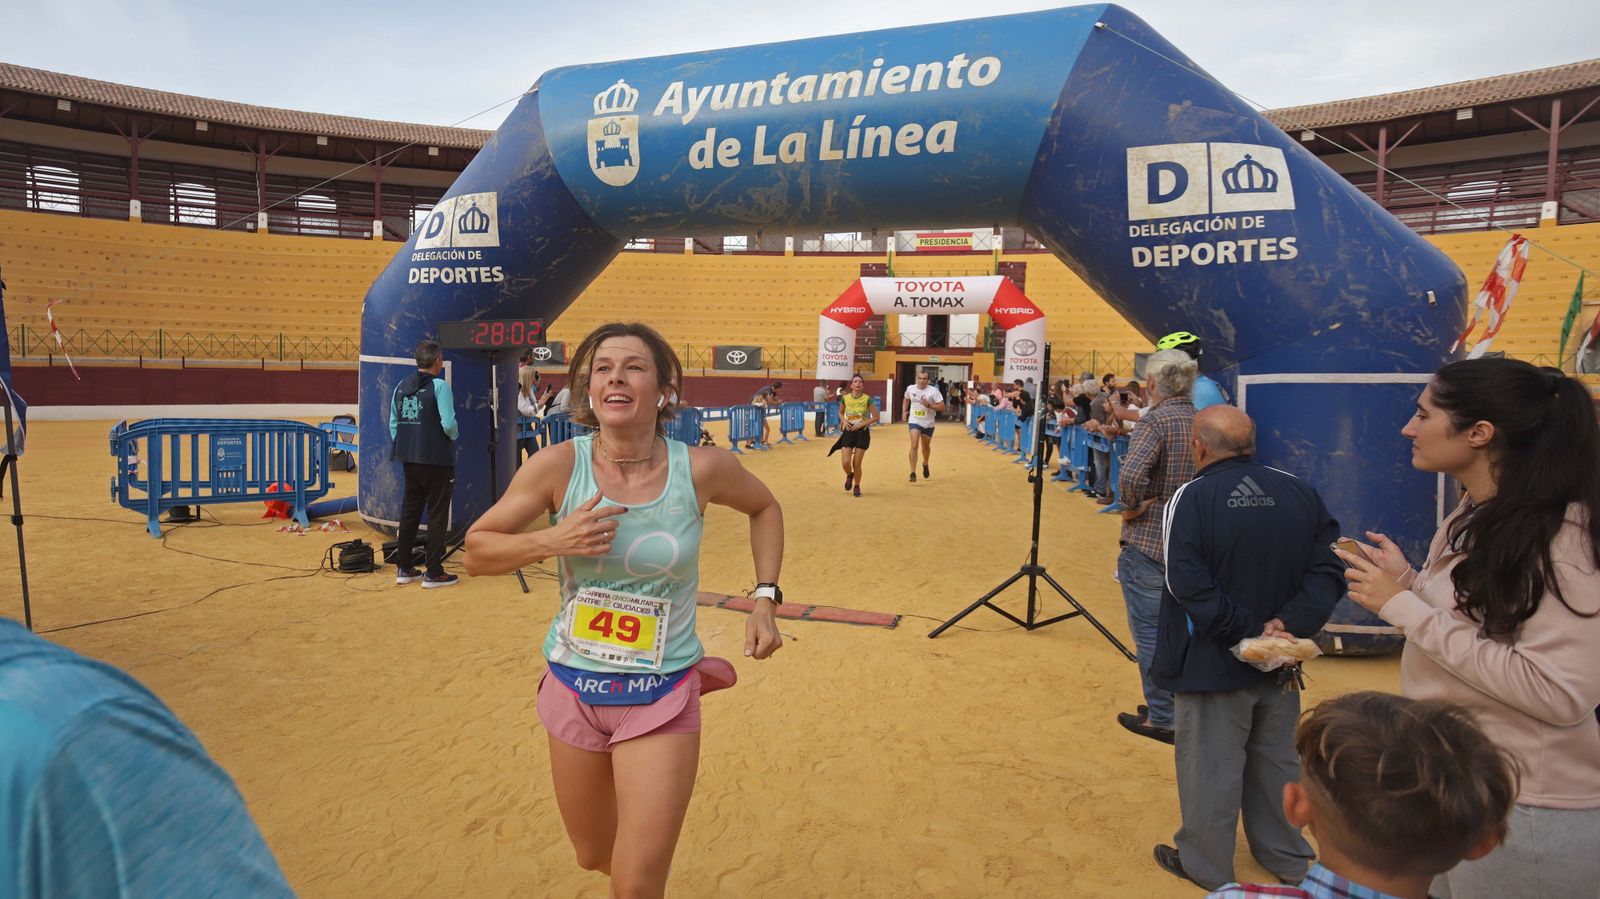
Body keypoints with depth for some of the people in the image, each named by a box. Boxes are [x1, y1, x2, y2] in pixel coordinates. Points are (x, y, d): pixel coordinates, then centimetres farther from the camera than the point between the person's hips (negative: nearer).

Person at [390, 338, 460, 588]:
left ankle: (403, 568, 22)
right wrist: (454, 436, 2)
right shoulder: (439, 386, -13)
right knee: (438, 514, 2)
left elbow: (393, 423, 10)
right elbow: (448, 424, -18)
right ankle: (433, 573, 5)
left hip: (410, 460, 7)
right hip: (437, 460, -7)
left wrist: (401, 447, 18)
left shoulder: (401, 387, 7)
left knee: (409, 512, 15)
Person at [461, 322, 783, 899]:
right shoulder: (558, 466, -12)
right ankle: (645, 846, 57)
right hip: (574, 689, 2)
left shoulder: (702, 469, -13)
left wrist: (766, 598, 0)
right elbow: (476, 550, -3)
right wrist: (551, 541, -21)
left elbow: (764, 508, 8)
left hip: (661, 699, -2)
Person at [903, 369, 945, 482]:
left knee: (926, 446, 20)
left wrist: (929, 405, -27)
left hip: (928, 423, 0)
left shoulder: (933, 390, -15)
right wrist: (904, 411, 5)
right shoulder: (910, 388, -5)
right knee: (914, 446, -17)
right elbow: (906, 399, 18)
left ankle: (925, 464, 50)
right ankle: (913, 473, -15)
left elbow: (942, 407, -15)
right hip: (914, 421, 0)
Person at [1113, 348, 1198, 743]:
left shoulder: (1156, 421, -16)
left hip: (1148, 543, -7)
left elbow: (1132, 474, -31)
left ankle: (1162, 718, 10)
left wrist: (1132, 507, -15)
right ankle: (1180, 707, 32)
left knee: (1148, 630, 3)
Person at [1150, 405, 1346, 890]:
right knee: (1277, 761, 22)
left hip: (1212, 663, -5)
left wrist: (1250, 630, -17)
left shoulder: (1191, 498, -18)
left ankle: (1206, 867, 27)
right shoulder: (1300, 492, -2)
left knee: (1210, 768, 10)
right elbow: (1328, 570, -6)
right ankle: (1287, 860, 40)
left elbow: (1188, 585, -24)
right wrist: (1288, 623, -14)